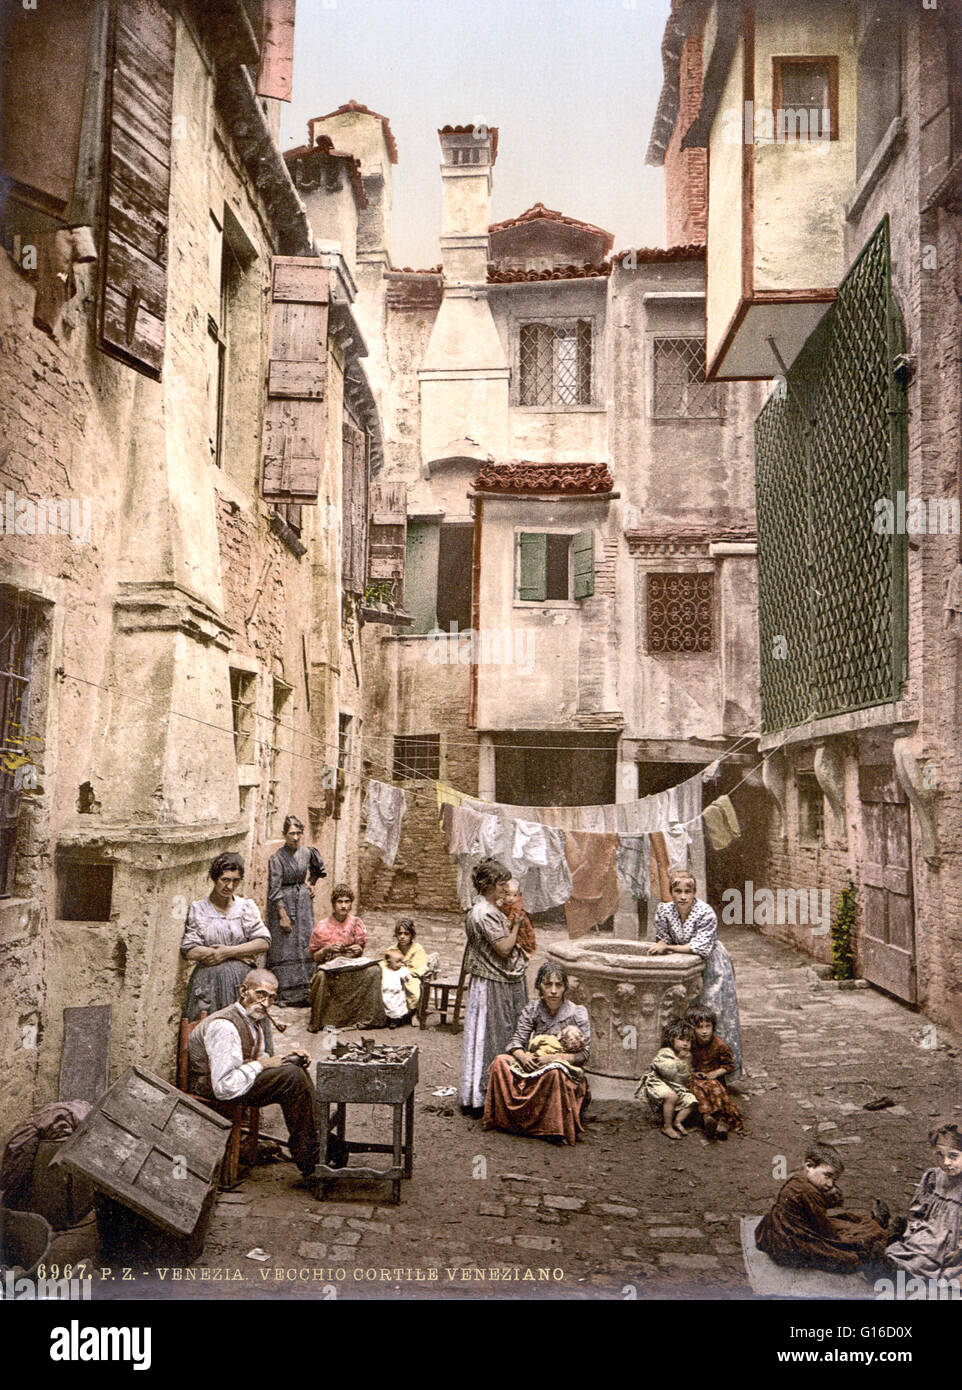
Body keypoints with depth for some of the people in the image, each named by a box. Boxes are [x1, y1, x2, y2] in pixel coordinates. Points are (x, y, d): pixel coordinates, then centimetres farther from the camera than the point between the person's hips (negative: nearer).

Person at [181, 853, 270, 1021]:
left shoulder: (246, 906, 6)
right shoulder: (197, 909, 2)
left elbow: (264, 942, -1)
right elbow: (189, 950, -8)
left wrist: (228, 952, -11)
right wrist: (240, 954, -8)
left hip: (241, 982, 1)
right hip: (208, 981, -1)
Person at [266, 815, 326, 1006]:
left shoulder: (308, 852, 0)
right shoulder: (277, 858, -14)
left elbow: (320, 869, 23)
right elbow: (274, 889, -14)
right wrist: (283, 916, -16)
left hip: (303, 904, 5)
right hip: (283, 905, -5)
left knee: (305, 945, 6)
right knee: (284, 949, -3)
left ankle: (304, 993, 14)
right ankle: (285, 995, 3)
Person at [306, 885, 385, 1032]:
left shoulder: (356, 923, 4)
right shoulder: (323, 926, -4)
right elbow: (313, 956, 2)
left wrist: (358, 950, -9)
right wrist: (328, 949, -16)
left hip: (352, 965, 2)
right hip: (328, 966, -2)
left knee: (374, 970, -27)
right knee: (321, 976, -38)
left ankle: (368, 1018, -18)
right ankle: (319, 1022, -19)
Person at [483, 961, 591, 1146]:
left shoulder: (578, 1013, -7)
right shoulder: (531, 1010, 1)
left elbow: (583, 1054, -10)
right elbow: (516, 1041, -3)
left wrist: (553, 1058, -24)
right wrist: (523, 1057, -27)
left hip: (566, 1068, -3)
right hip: (532, 1066, 3)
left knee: (555, 1071, -40)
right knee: (500, 1062, -23)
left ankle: (554, 1128, -28)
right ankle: (505, 1118, -13)